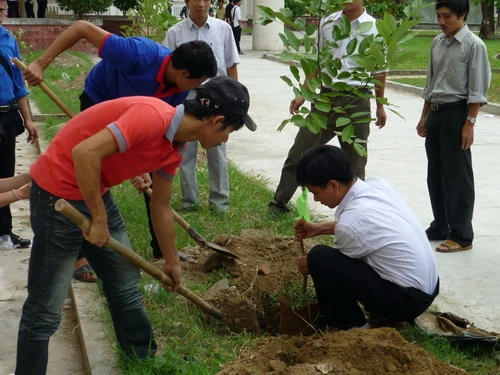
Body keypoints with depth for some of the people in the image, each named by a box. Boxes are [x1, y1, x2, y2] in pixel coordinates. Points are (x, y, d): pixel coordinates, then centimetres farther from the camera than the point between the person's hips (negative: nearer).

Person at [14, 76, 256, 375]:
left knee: (126, 282, 18)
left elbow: (162, 207, 17)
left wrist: (172, 262, 25)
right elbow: (84, 152, -34)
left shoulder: (176, 147, 4)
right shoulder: (154, 116, -26)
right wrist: (98, 220, -25)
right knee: (46, 308, -3)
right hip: (58, 193, -9)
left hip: (95, 193, 9)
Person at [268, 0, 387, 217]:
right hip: (326, 96, 3)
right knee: (299, 151, 3)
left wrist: (380, 106, 8)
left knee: (354, 159, 8)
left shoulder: (373, 28, -2)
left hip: (356, 99, -3)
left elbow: (379, 71, 5)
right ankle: (279, 204, 14)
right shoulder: (328, 23, 6)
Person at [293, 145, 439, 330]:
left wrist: (311, 266, 16)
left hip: (406, 300, -9)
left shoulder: (351, 222, -24)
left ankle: (350, 327, 0)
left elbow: (335, 263, -3)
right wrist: (319, 228, 17)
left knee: (319, 257, -15)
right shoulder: (378, 184, -2)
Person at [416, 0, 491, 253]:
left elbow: (477, 89, -12)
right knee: (435, 175, 13)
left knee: (457, 176, -2)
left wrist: (469, 123, -17)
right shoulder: (437, 43, 11)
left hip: (456, 114, -7)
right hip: (435, 113, 7)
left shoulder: (473, 45, -10)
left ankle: (462, 236, 6)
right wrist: (424, 116, 17)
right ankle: (440, 228, 25)